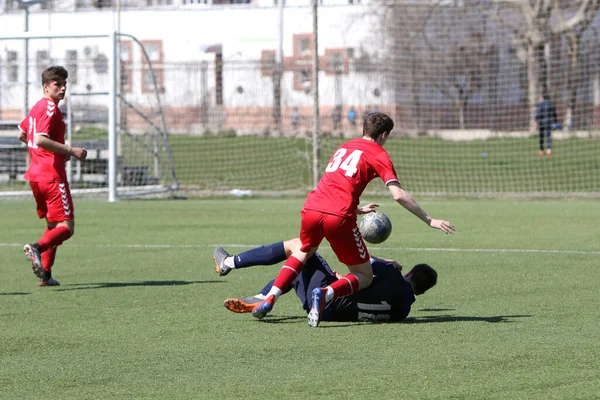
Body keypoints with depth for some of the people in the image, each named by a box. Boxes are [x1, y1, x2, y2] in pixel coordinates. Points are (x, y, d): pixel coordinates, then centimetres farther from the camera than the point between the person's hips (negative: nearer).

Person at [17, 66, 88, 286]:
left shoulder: (37, 107, 15)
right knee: (66, 226, -11)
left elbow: (22, 134, 27)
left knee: (53, 225, 18)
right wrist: (70, 150, -22)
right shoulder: (50, 108, -13)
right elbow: (41, 139, -25)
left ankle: (45, 274, 13)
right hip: (52, 175, -10)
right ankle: (38, 248, -34)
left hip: (35, 174, 10)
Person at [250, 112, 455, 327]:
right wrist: (430, 221, 0)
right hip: (339, 216, -6)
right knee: (365, 276, 9)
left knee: (303, 252, 36)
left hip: (311, 208, 6)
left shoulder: (344, 147, 27)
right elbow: (398, 194, -4)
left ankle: (269, 299, 19)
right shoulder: (379, 154, 8)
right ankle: (325, 294, -20)